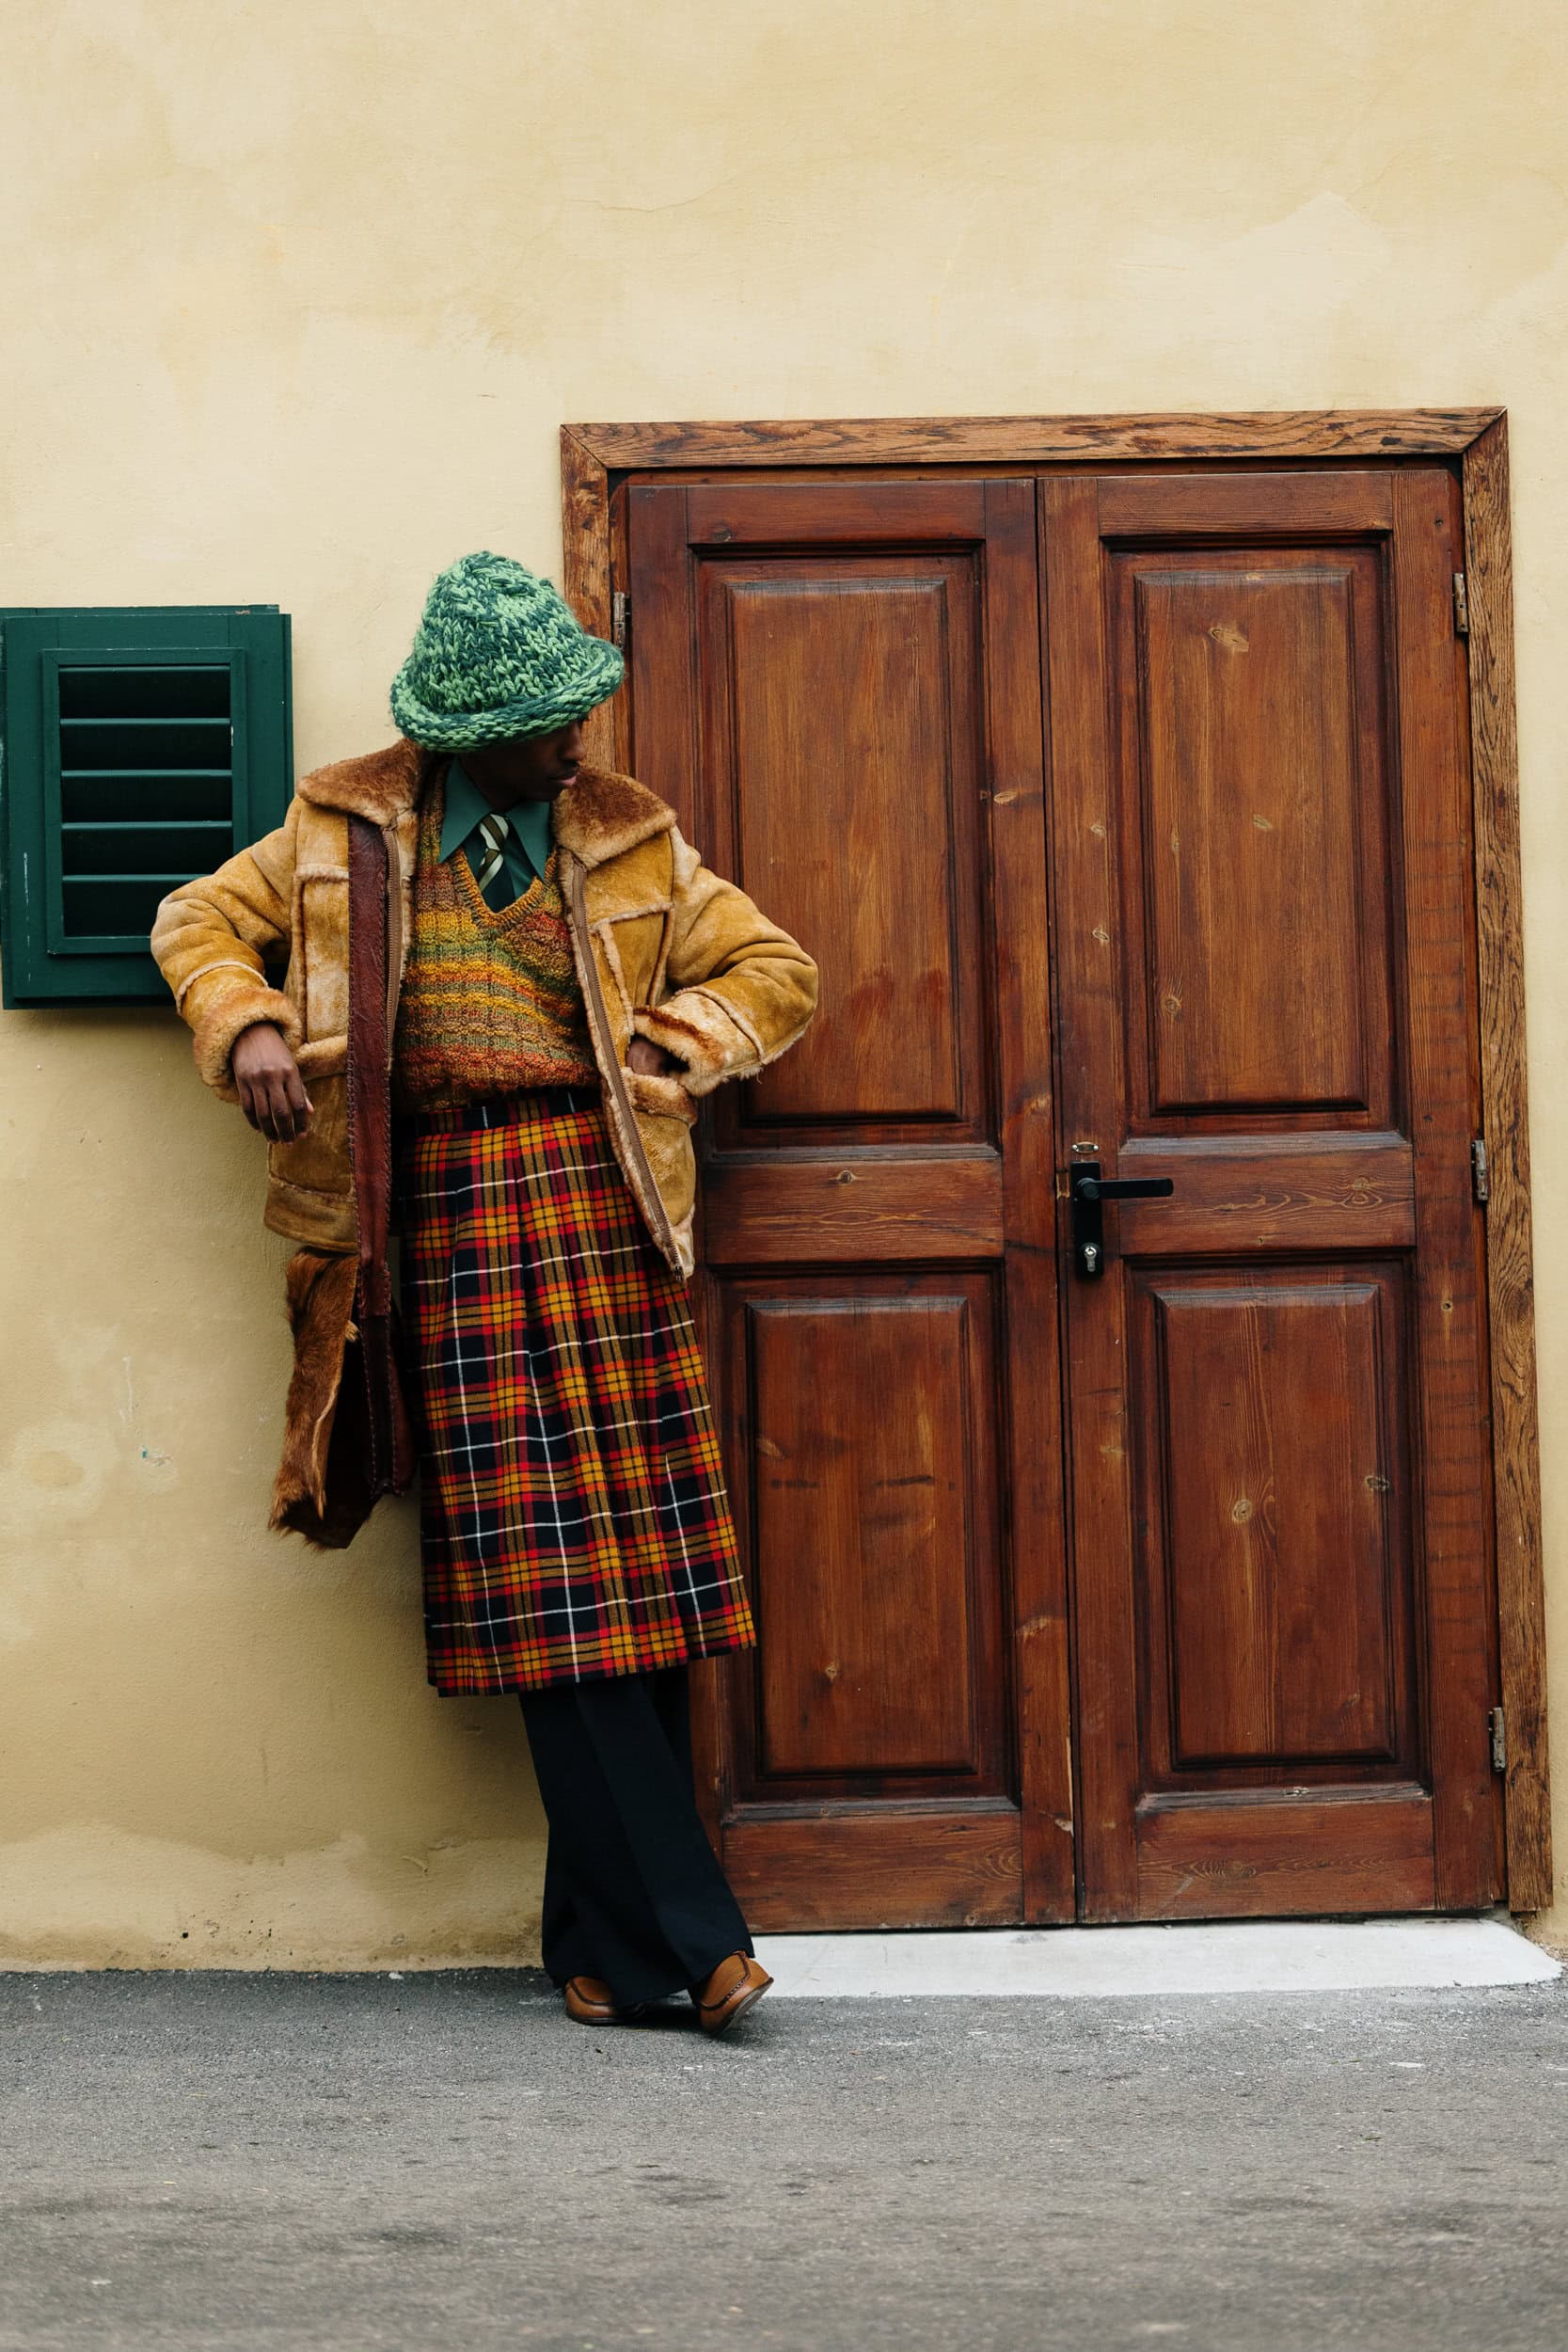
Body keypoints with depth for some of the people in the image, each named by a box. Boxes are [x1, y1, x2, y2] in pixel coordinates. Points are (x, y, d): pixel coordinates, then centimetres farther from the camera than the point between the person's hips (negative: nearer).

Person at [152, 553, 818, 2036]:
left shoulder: (628, 841, 15)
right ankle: (686, 1930, -8)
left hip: (602, 1192, 1)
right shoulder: (350, 832, 12)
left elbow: (774, 970, 19)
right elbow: (200, 922, 21)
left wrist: (664, 1047, 3)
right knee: (545, 1581, -9)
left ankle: (607, 1939, 5)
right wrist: (249, 1026, 1)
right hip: (457, 1205, -1)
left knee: (641, 1566, -5)